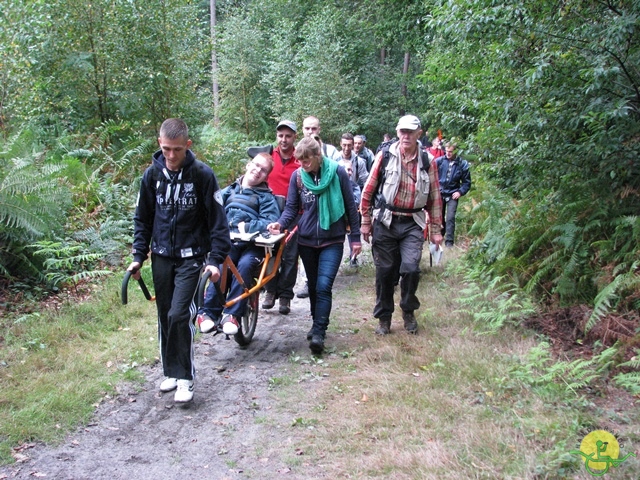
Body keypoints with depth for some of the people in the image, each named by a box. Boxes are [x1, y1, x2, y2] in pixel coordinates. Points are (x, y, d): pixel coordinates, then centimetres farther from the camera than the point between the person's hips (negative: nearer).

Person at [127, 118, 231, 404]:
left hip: (191, 256, -4)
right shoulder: (152, 174, 0)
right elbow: (143, 219, 10)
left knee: (180, 314, -14)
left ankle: (185, 378, -1)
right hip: (161, 257, 4)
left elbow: (217, 220, -7)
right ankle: (171, 372, 26)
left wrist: (216, 259, -14)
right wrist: (139, 256, 4)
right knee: (165, 317, 11)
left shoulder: (202, 175, -10)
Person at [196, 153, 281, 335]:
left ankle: (232, 315, -25)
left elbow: (271, 223, -3)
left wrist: (247, 227, -15)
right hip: (228, 241, 1)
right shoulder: (229, 191, 21)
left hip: (252, 245, -1)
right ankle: (208, 312, -23)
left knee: (244, 265, -31)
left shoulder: (266, 197, 12)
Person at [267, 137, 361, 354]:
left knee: (324, 286, -14)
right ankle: (318, 323, 30)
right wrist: (281, 223, -18)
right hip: (307, 240, 3)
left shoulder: (337, 172, -9)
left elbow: (350, 206, -3)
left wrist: (356, 237, -2)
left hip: (332, 240, -3)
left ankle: (319, 332, -10)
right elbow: (292, 207, 3)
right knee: (313, 286, 14)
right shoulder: (297, 176, -2)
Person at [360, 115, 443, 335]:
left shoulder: (427, 161, 3)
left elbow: (435, 197, 8)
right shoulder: (385, 155, -2)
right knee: (385, 271, 5)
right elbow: (369, 189, 2)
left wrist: (436, 230, 7)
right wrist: (366, 222, 2)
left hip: (412, 224, 1)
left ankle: (409, 311, 14)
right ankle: (384, 317, 22)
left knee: (410, 268, -12)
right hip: (385, 222, 0)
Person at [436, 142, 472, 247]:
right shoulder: (439, 161, -8)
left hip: (452, 195, -1)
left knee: (450, 218, -9)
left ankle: (449, 241, -2)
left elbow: (467, 182, 2)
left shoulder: (462, 164, -6)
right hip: (439, 193, 1)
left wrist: (460, 192, -9)